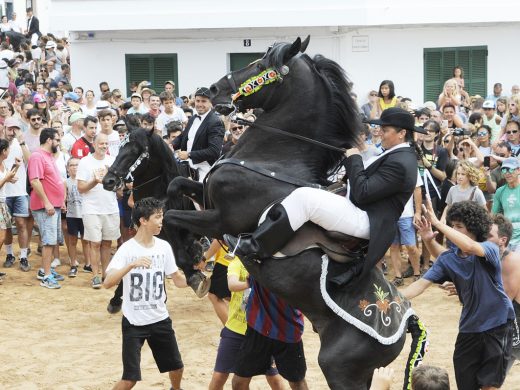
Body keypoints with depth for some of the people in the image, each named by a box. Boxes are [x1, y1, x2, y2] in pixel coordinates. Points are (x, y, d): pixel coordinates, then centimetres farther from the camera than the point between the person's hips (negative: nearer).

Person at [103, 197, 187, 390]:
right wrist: (132, 265, -41)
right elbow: (107, 283, -27)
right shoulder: (127, 249, -16)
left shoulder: (164, 246, 0)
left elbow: (178, 280, 7)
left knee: (176, 367, 16)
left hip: (160, 319, 5)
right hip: (134, 322, -5)